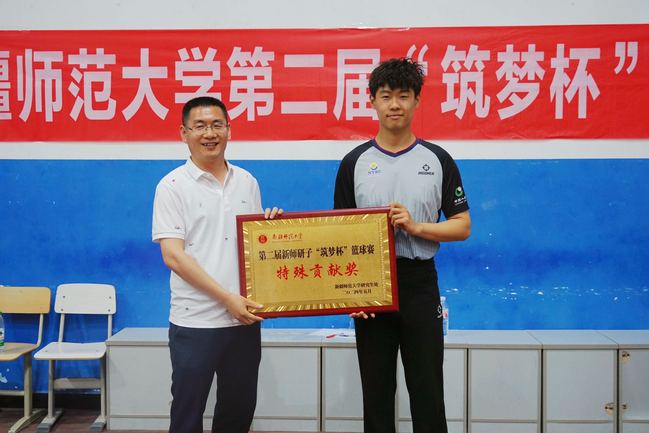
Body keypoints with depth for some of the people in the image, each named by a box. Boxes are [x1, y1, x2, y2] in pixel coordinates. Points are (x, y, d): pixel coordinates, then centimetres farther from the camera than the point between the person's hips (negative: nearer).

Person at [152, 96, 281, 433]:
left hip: (244, 318, 5)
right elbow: (173, 255, -13)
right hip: (195, 321, -4)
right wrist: (226, 297, -18)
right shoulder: (173, 186, -6)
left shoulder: (247, 181, 9)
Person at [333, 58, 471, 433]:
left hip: (420, 283, 0)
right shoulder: (355, 162, 3)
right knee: (377, 392, 11)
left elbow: (462, 226, 1)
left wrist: (415, 226, -15)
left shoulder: (438, 160, 2)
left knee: (428, 392, 6)